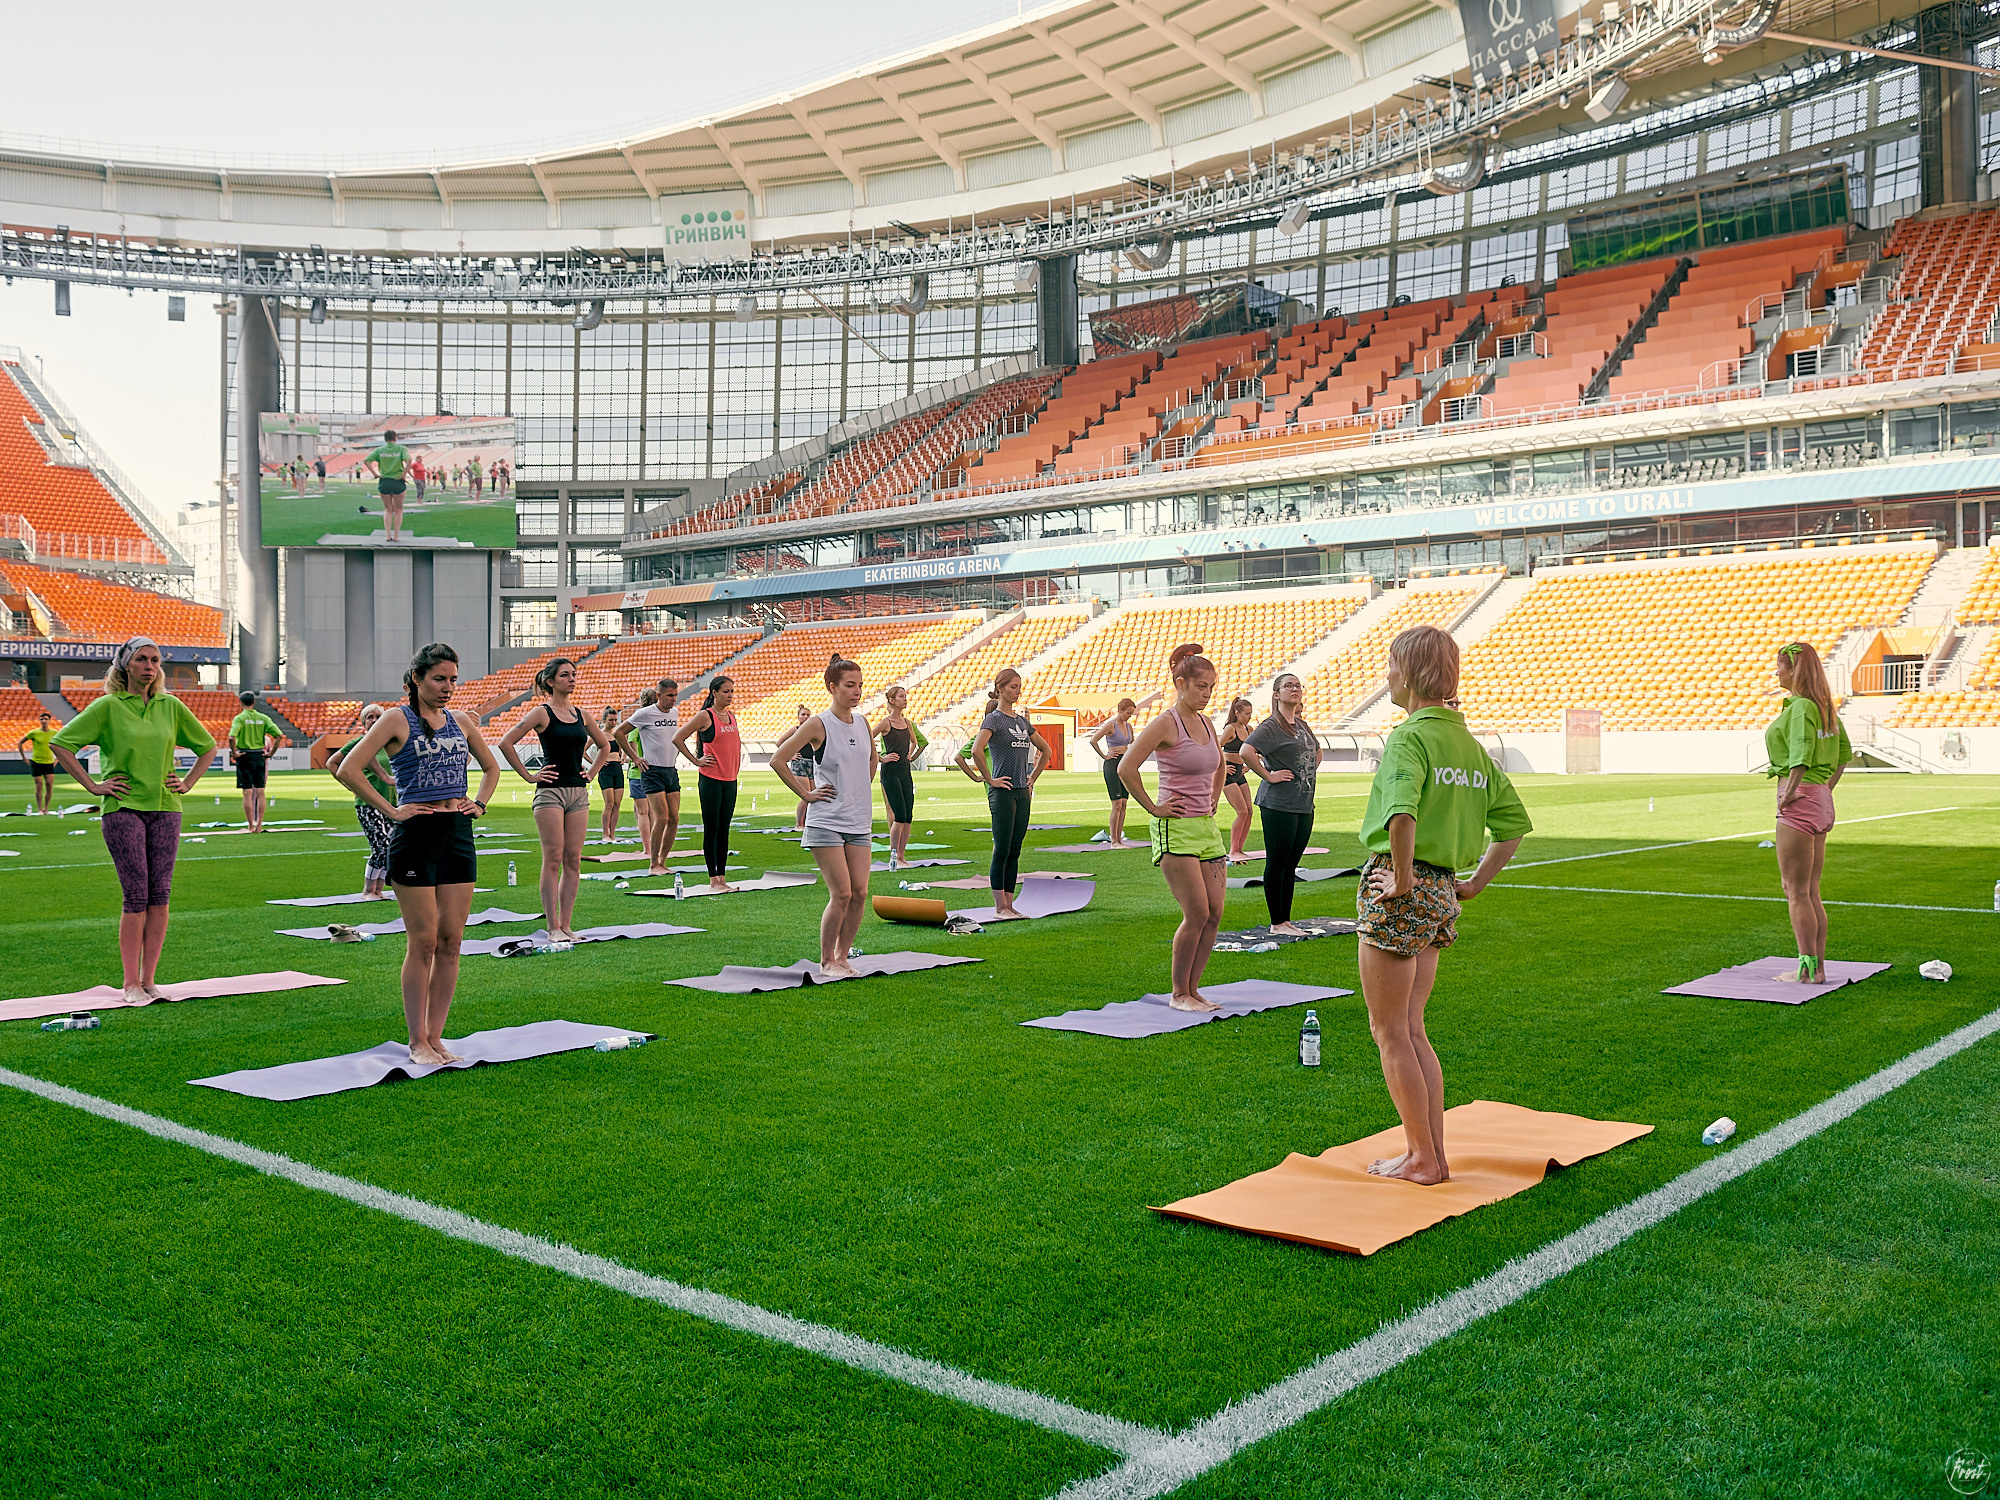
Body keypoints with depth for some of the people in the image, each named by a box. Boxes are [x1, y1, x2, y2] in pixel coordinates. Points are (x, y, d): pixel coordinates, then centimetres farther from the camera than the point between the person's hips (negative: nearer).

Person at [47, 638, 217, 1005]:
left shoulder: (171, 706, 10)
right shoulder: (108, 706, -1)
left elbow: (207, 746, 22)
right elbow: (59, 743, -2)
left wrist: (188, 782, 11)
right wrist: (92, 785, -5)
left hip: (165, 809, 4)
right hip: (123, 809, -4)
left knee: (160, 895, 1)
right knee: (136, 896, -7)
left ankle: (148, 980, 9)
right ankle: (131, 983, 1)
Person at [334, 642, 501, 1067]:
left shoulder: (461, 721, 13)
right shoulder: (398, 719, -3)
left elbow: (491, 767, 27)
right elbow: (348, 769, -10)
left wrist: (479, 804, 11)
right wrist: (390, 810, -11)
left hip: (459, 836, 5)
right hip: (416, 837, -5)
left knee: (451, 941, 5)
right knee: (423, 942, -2)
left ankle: (435, 1037, 14)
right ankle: (417, 1041, 8)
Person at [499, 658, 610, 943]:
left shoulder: (581, 715, 12)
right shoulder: (541, 713, -5)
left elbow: (603, 745, 27)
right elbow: (506, 743, -10)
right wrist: (528, 776, -9)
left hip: (579, 792, 6)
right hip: (551, 791, -6)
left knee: (573, 861, 4)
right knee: (553, 860, -5)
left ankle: (566, 925, 9)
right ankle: (553, 927, -2)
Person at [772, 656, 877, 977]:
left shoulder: (862, 722, 9)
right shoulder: (818, 724, -9)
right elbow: (778, 759, -10)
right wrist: (805, 793, -8)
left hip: (859, 821, 6)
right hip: (826, 821, -6)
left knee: (860, 893, 1)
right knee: (841, 894, -9)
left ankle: (842, 956, 16)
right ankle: (827, 962, 5)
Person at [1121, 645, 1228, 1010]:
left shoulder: (1206, 723, 12)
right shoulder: (1165, 724, -11)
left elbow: (1220, 765, 32)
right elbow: (1126, 768, -18)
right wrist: (1153, 807, -13)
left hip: (1207, 827, 8)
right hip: (1175, 829, -7)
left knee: (1215, 913, 3)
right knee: (1197, 913, -11)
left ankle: (1192, 988, 14)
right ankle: (1179, 993, 3)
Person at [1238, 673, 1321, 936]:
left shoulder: (1303, 726, 15)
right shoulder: (1271, 726, -9)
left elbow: (1317, 751, 35)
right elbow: (1246, 751, -25)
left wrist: (1312, 772, 19)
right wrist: (1268, 776, -18)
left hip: (1304, 805, 8)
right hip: (1278, 805, -8)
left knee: (1291, 865, 12)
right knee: (1276, 864, -1)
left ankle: (1286, 920, 19)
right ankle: (1277, 923, 5)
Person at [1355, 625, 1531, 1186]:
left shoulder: (1409, 738, -15)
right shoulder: (1470, 743, 11)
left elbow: (1401, 814, -34)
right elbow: (1515, 822, 17)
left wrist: (1402, 880, -22)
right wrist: (1474, 883, 16)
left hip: (1399, 893, -8)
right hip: (1442, 894, 8)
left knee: (1390, 1030, 4)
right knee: (1411, 1029, 17)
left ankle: (1422, 1159, 10)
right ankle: (1433, 1152, 21)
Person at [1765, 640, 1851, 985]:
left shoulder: (1801, 706, -15)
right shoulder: (1825, 706, 14)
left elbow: (1802, 752, -27)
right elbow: (1844, 752, 23)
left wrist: (1790, 791, -21)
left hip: (1800, 801, -9)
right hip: (1821, 801, 9)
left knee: (1797, 892, -2)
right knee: (1810, 892, 14)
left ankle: (1808, 969, 2)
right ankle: (1818, 967, 18)